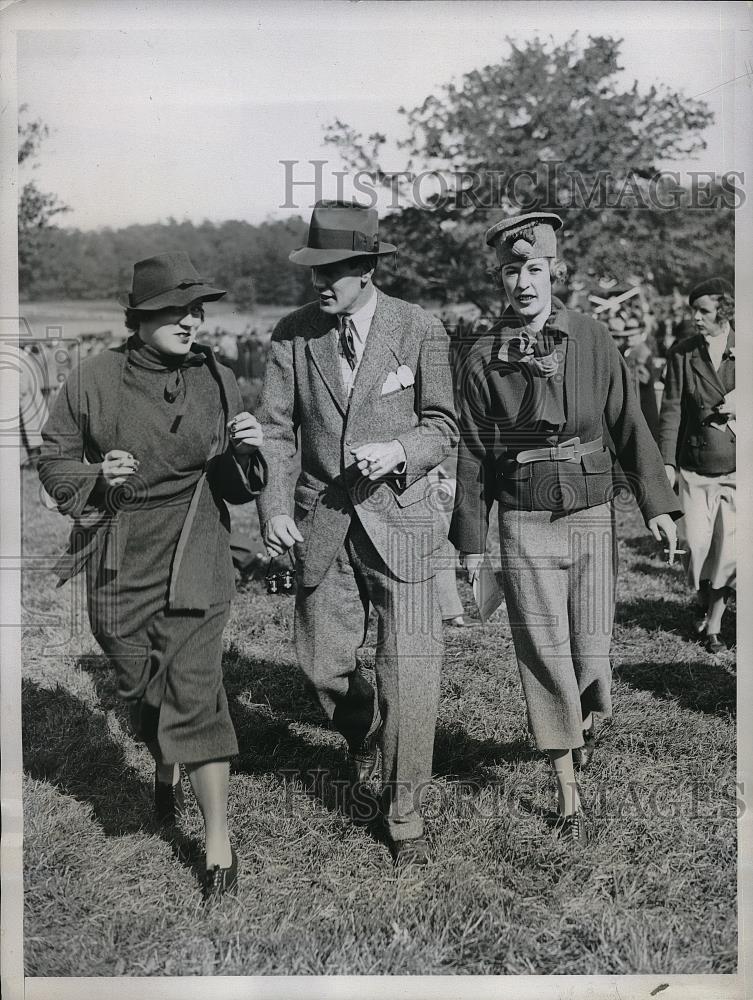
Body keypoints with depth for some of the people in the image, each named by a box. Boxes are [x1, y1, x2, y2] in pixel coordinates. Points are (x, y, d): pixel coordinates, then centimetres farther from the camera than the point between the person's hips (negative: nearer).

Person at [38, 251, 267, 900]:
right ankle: (164, 773, 49)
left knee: (193, 688, -7)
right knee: (139, 683, 16)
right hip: (118, 561, 1)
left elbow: (236, 487, 7)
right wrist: (96, 476, -15)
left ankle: (220, 843, 4)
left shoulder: (216, 380, 1)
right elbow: (55, 460, 5)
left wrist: (245, 451, -15)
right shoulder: (97, 378, -3)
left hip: (193, 559, -1)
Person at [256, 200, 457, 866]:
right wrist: (274, 505, -11)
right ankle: (364, 737, 46)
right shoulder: (292, 334, 2)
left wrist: (399, 449, -19)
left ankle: (404, 810, 14)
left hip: (399, 517, -2)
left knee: (412, 670, -5)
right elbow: (275, 429, 3)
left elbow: (443, 426, 2)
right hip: (322, 522, 3)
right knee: (323, 663, 11)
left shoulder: (420, 331, -4)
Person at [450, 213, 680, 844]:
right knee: (545, 656, 0)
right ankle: (569, 795, 13)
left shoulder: (593, 342, 1)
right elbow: (473, 455, 4)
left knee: (591, 651, 3)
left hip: (592, 516, 1)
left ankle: (589, 720, 41)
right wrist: (471, 540, 5)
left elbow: (629, 426, 4)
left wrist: (657, 504, -2)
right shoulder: (484, 359, 0)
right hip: (525, 525, 0)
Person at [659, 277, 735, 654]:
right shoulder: (682, 352, 0)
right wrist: (668, 461, -6)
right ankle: (703, 600, 27)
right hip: (694, 468, 1)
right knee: (696, 542, -4)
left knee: (729, 547, -2)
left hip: (736, 467, -1)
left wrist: (740, 403, -14)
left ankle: (714, 623, 17)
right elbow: (672, 408, 0)